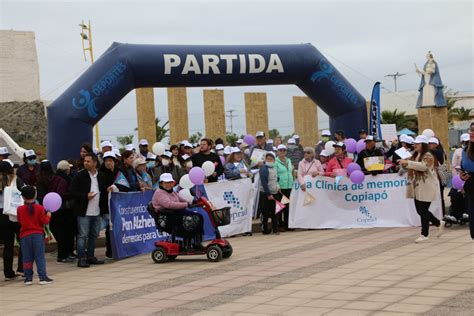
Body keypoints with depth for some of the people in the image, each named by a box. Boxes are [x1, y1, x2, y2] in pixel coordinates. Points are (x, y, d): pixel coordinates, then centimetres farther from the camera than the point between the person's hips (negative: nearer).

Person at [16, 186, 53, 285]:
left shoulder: (20, 209, -2)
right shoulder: (40, 208, -8)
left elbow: (19, 221, 12)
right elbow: (45, 221, -7)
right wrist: (48, 216, 12)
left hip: (25, 236, 2)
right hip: (38, 235, -1)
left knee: (27, 258, 8)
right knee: (40, 257, 1)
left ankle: (28, 278, 9)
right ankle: (43, 277, -2)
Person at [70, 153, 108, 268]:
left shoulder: (101, 176, 8)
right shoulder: (80, 176, -6)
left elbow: (104, 192, 18)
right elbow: (73, 191, -6)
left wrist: (105, 207, 8)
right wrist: (85, 196, -16)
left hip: (97, 212, 5)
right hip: (84, 212, -5)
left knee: (94, 235, 12)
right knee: (83, 235, -4)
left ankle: (90, 257, 22)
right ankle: (81, 259, 0)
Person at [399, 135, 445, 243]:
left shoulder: (428, 156, -11)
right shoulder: (415, 155, 15)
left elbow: (423, 166, -28)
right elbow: (412, 168, 22)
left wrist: (407, 162, -32)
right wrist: (404, 163, 0)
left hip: (426, 188, -9)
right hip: (417, 188, 9)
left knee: (423, 211, -5)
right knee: (420, 210, 10)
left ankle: (424, 234, 5)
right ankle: (439, 223, 28)